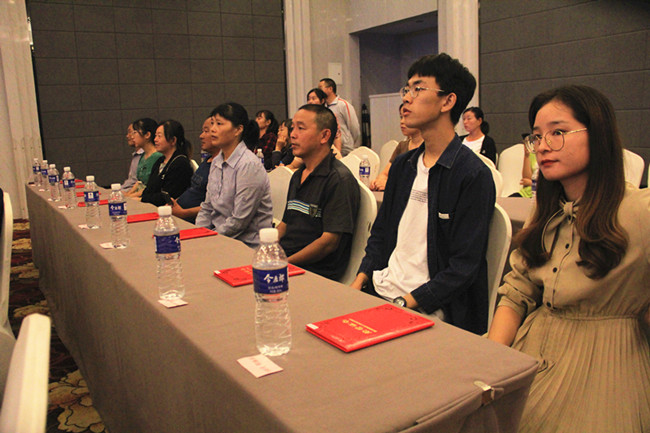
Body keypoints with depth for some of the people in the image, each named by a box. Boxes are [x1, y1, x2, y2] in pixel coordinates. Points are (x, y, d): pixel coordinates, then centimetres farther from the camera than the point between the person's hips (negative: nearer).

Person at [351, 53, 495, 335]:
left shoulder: (474, 176, -10)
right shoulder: (403, 165, 13)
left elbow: (463, 267, -12)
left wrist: (408, 303, -18)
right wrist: (360, 280, 3)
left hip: (428, 309, -6)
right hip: (380, 289, 7)